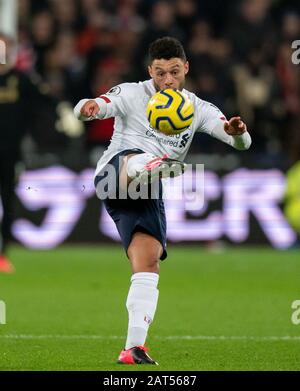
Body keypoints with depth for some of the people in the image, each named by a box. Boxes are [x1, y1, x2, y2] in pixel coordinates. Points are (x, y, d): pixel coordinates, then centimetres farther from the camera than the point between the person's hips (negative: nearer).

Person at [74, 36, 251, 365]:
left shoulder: (198, 109, 12)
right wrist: (88, 108, -41)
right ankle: (153, 169, -74)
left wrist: (237, 132, -26)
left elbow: (241, 142, 0)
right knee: (136, 159, -37)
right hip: (114, 173, -3)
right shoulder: (132, 94, 3)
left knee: (148, 266, -9)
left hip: (148, 196, 4)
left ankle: (134, 348, -10)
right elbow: (85, 110, -14)